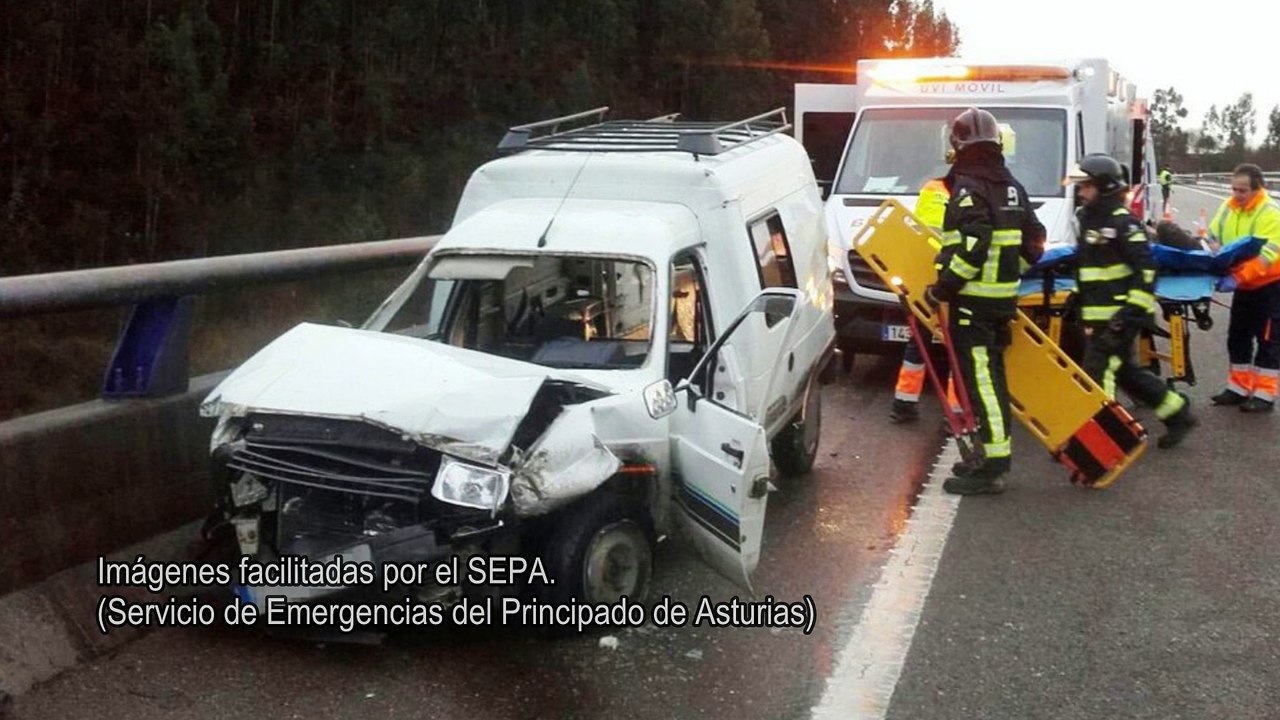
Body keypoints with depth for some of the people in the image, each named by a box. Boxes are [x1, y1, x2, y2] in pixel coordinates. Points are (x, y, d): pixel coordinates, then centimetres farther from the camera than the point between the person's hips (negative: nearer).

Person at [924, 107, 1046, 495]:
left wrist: (942, 288, -19)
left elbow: (971, 245, -25)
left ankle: (991, 466, -6)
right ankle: (995, 453, 26)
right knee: (990, 376, 17)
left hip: (973, 301, -9)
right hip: (1003, 298, 9)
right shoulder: (1011, 186, 14)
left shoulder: (968, 187, -14)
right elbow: (1034, 239, 17)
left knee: (979, 379, -7)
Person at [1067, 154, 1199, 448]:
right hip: (1098, 316, 10)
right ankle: (1178, 413, 30)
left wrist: (1133, 310, -22)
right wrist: (1077, 300, 25)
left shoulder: (1122, 221, -14)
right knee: (1126, 371, 17)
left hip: (1119, 318, -10)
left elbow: (1146, 268, -19)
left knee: (1097, 375, -10)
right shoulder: (1090, 219, 15)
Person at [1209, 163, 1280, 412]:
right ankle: (1239, 388, 22)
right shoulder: (1228, 208, -2)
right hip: (1244, 285, 7)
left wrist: (1237, 278, -40)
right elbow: (1212, 238, 2)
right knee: (1238, 336, 12)